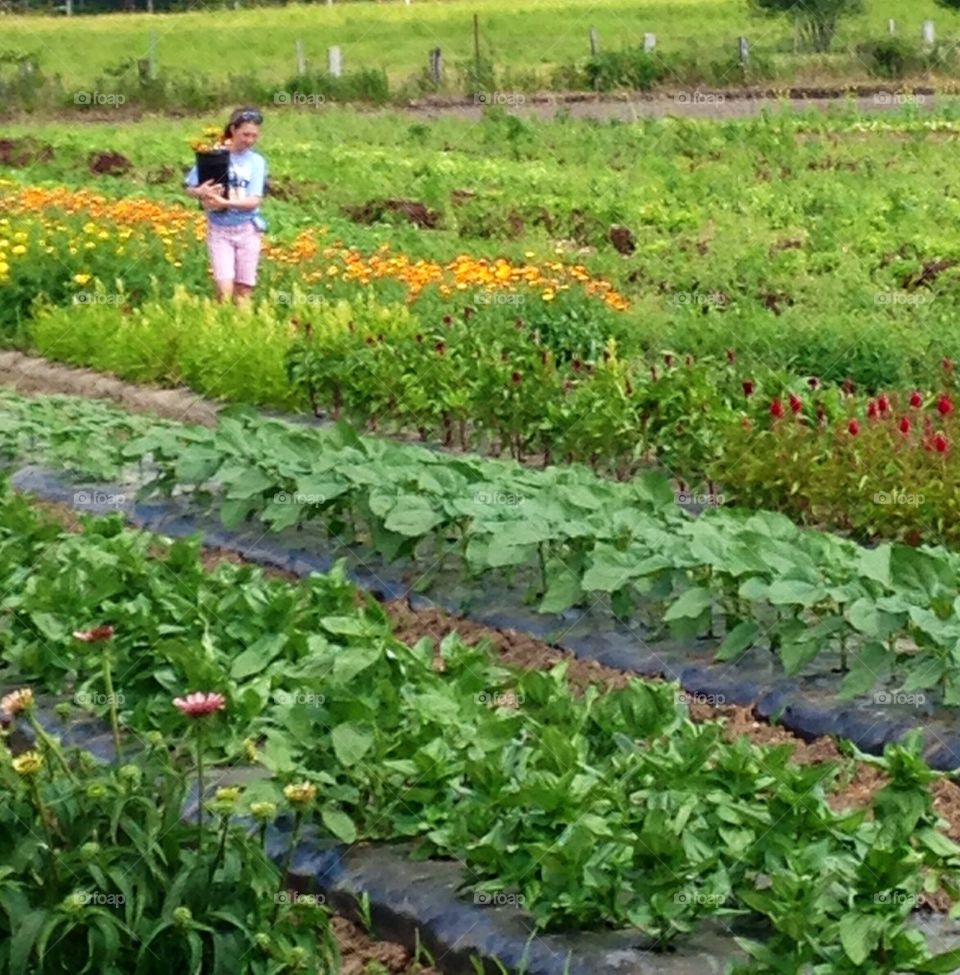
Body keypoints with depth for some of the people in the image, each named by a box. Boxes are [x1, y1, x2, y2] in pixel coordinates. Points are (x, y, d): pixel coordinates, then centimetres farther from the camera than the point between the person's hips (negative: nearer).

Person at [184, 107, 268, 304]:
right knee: (225, 291, -12)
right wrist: (201, 192, -19)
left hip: (247, 230, 1)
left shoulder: (256, 161, 0)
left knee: (243, 291, 5)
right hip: (219, 229, -1)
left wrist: (225, 202, -24)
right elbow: (189, 188, 3)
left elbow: (254, 201, -10)